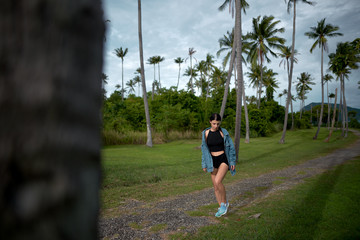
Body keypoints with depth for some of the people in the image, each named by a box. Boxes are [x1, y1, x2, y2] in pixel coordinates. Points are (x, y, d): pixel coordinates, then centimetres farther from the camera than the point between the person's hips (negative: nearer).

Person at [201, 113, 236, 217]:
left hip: (224, 160, -3)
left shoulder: (224, 132, -5)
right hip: (213, 162, 3)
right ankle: (221, 207, 25)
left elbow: (231, 147, 0)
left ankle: (224, 203, 1)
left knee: (218, 181, -22)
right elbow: (204, 149, 6)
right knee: (215, 187, 7)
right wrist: (204, 164, 7)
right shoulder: (206, 133, 0)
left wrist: (233, 162, -2)